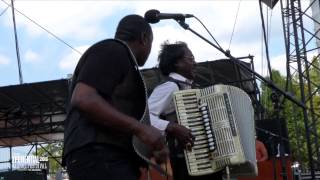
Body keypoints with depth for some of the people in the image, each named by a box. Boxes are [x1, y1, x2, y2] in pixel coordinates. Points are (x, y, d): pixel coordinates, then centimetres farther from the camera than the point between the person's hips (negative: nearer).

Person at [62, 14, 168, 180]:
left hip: (110, 158, 10)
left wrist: (154, 147, 17)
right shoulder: (113, 50, 1)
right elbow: (83, 99, -16)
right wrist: (139, 128, -18)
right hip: (99, 156, -10)